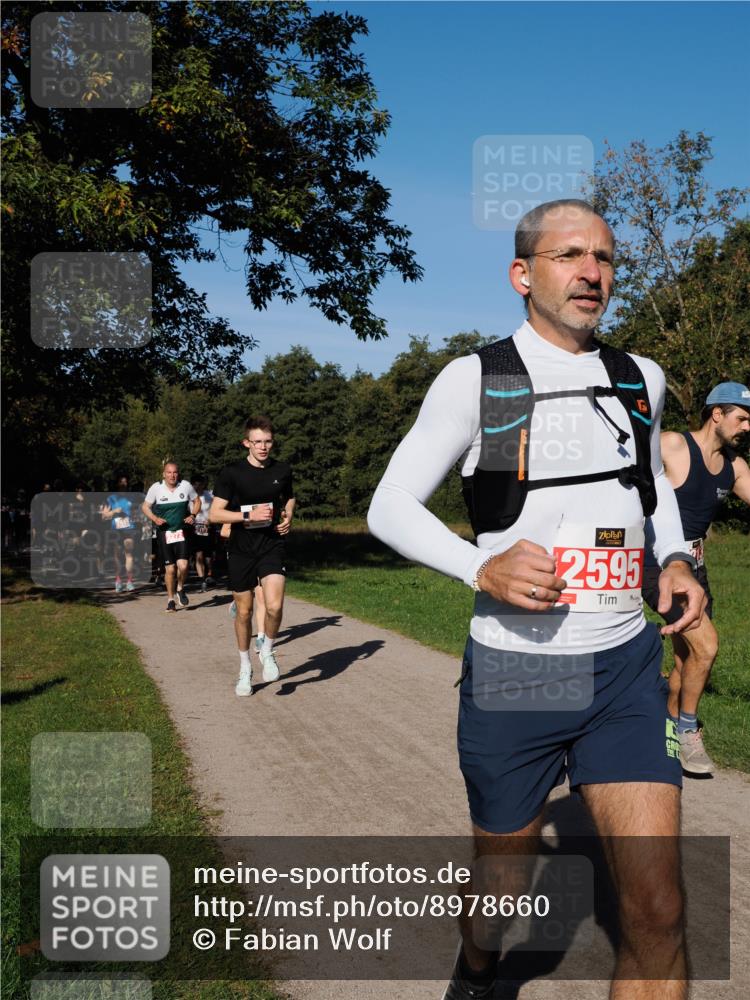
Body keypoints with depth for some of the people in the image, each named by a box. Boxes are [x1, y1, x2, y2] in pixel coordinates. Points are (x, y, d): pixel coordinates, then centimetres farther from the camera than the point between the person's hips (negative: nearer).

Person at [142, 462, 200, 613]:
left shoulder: (186, 486, -2)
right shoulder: (156, 488, -4)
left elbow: (197, 501, 14)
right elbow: (145, 506, 5)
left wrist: (193, 515, -3)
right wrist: (155, 518, -13)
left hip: (181, 531, 1)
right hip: (164, 532, -1)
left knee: (183, 565, -14)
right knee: (170, 568, -2)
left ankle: (180, 589, 17)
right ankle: (170, 600, 16)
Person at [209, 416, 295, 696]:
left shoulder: (282, 471, 3)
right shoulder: (232, 473, -6)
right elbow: (214, 514, -8)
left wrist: (288, 517, 3)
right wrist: (249, 515, -19)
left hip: (273, 547, 1)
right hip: (241, 550, -1)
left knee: (274, 606, -18)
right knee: (244, 611, 8)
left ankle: (267, 651, 12)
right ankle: (245, 669, 29)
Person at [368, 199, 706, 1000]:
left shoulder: (639, 380, 5)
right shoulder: (474, 380, -7)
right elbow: (389, 506, -5)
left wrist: (676, 561, 3)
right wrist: (482, 568, -22)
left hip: (626, 668, 3)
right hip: (512, 672, -2)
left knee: (656, 910, -7)